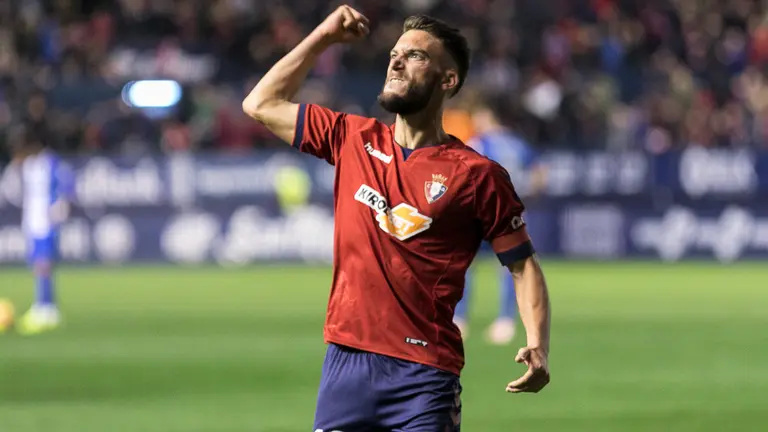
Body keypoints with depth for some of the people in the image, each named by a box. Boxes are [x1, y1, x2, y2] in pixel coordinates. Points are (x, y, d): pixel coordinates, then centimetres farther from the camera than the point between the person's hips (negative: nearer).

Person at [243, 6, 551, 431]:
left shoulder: (478, 175, -2)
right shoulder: (354, 139, 11)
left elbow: (523, 264, 1)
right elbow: (261, 104, 19)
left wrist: (537, 347, -13)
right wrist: (321, 37, 16)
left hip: (423, 375, -4)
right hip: (344, 362, 4)